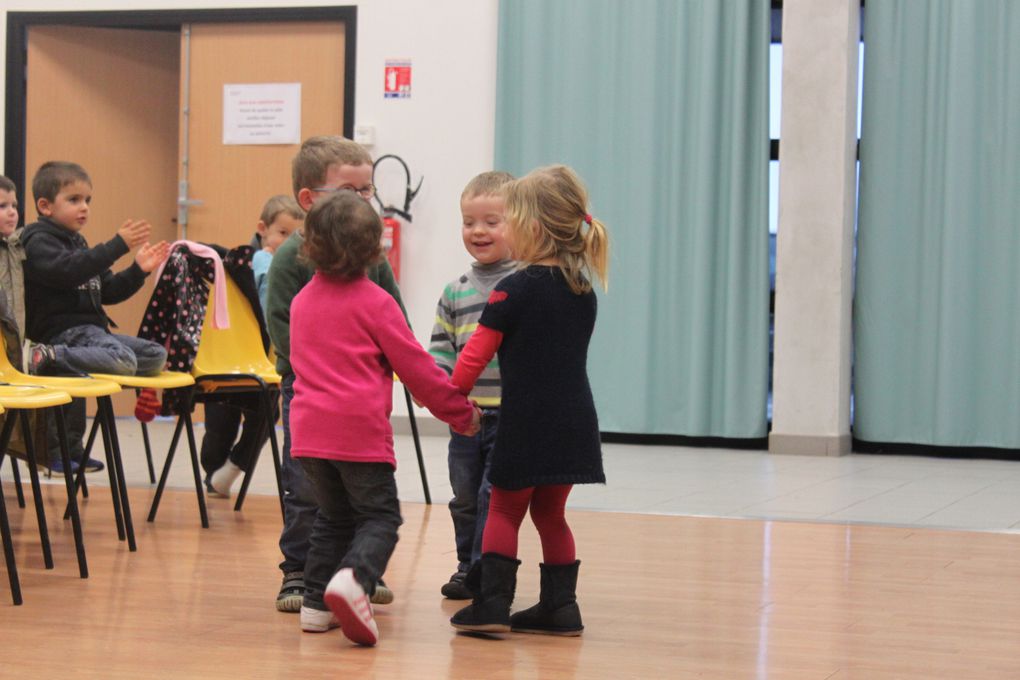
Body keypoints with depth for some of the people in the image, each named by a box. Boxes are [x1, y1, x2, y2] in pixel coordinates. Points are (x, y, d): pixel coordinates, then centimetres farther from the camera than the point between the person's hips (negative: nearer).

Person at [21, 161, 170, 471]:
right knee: (123, 361, -32)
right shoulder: (38, 241, -5)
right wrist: (118, 245, -27)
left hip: (91, 329, 10)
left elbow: (108, 291, 23)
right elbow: (70, 271, -24)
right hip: (63, 329, -10)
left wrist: (139, 270, 7)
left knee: (157, 355, 3)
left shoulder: (77, 243, 24)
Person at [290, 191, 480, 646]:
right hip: (361, 429, -6)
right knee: (379, 516, 0)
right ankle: (353, 578, -26)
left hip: (309, 430, 6)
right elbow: (415, 366, -1)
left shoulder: (302, 301, 14)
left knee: (332, 517, 19)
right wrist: (459, 411, 8)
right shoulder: (374, 302, -4)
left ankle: (317, 603, 12)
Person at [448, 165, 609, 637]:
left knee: (505, 509, 7)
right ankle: (559, 606, 14)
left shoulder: (514, 289, -11)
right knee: (550, 513, 15)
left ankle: (492, 602, 0)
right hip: (574, 418, 6)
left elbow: (477, 352, -9)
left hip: (526, 420, -6)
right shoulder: (583, 292, 8)